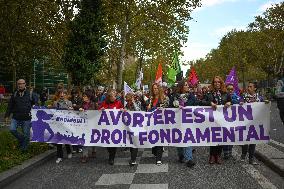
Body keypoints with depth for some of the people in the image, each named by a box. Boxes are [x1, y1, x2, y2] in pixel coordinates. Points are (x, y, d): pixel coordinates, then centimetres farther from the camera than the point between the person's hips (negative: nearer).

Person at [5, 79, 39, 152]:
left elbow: (36, 104, 6)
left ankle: (24, 148, 21)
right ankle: (21, 139, 13)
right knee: (12, 129, -13)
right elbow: (10, 106, 13)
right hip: (16, 117, 3)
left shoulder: (30, 94, 0)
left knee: (26, 133, 3)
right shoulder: (14, 94, 8)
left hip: (26, 118, -2)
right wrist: (7, 115, 10)